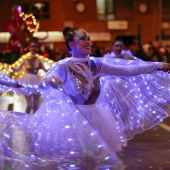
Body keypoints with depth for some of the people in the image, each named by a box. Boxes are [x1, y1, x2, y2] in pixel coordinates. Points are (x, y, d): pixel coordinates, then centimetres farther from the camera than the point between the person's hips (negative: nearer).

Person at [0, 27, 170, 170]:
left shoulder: (96, 64, 2)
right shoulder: (63, 66, -13)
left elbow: (127, 70, 0)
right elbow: (42, 85, -25)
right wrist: (50, 81, -50)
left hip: (94, 118, 5)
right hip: (72, 119, -5)